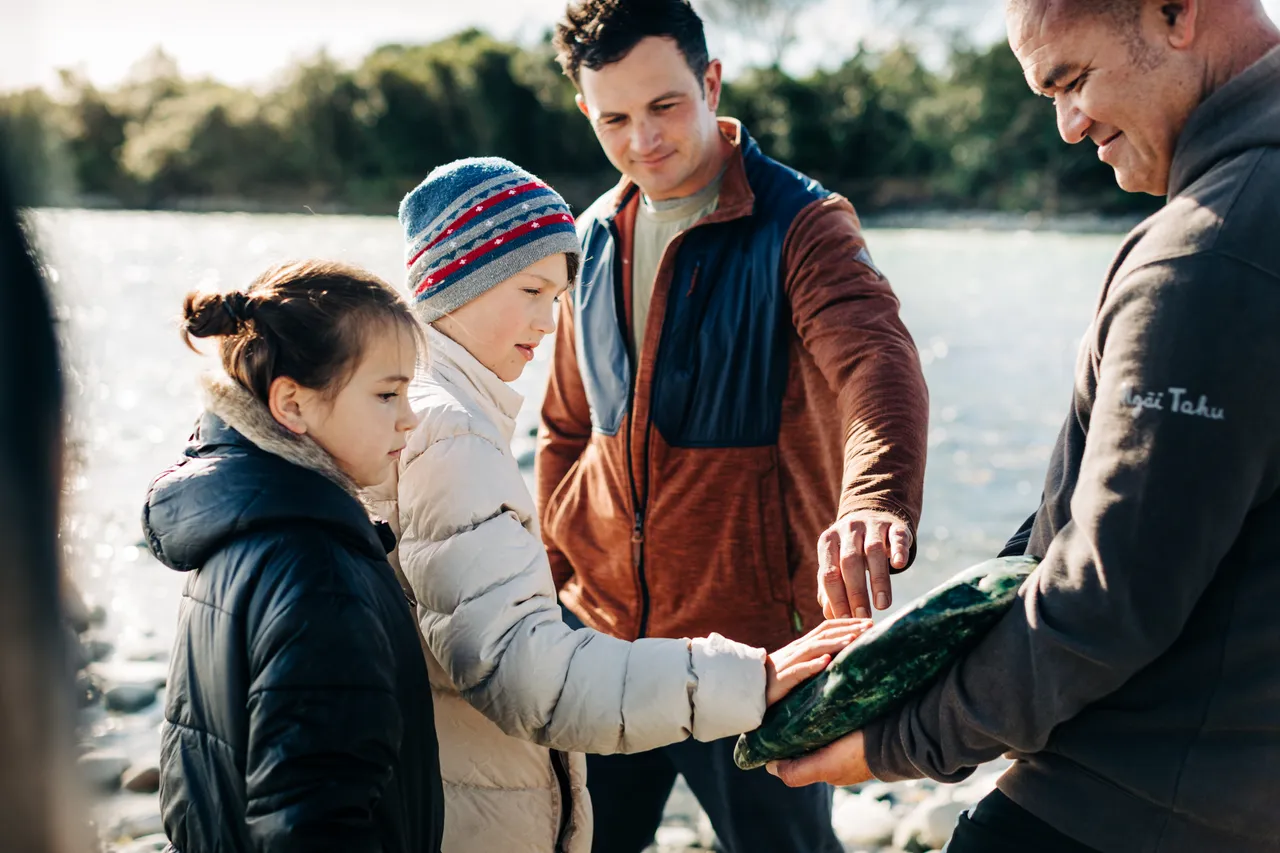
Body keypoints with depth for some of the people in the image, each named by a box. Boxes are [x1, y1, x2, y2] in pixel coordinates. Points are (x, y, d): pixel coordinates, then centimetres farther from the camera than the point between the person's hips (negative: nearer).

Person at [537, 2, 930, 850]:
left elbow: (876, 365, -31)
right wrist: (545, 574, 8)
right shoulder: (595, 239, 7)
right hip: (601, 629, 5)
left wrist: (877, 501, -51)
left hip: (753, 634, -5)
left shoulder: (802, 225, -11)